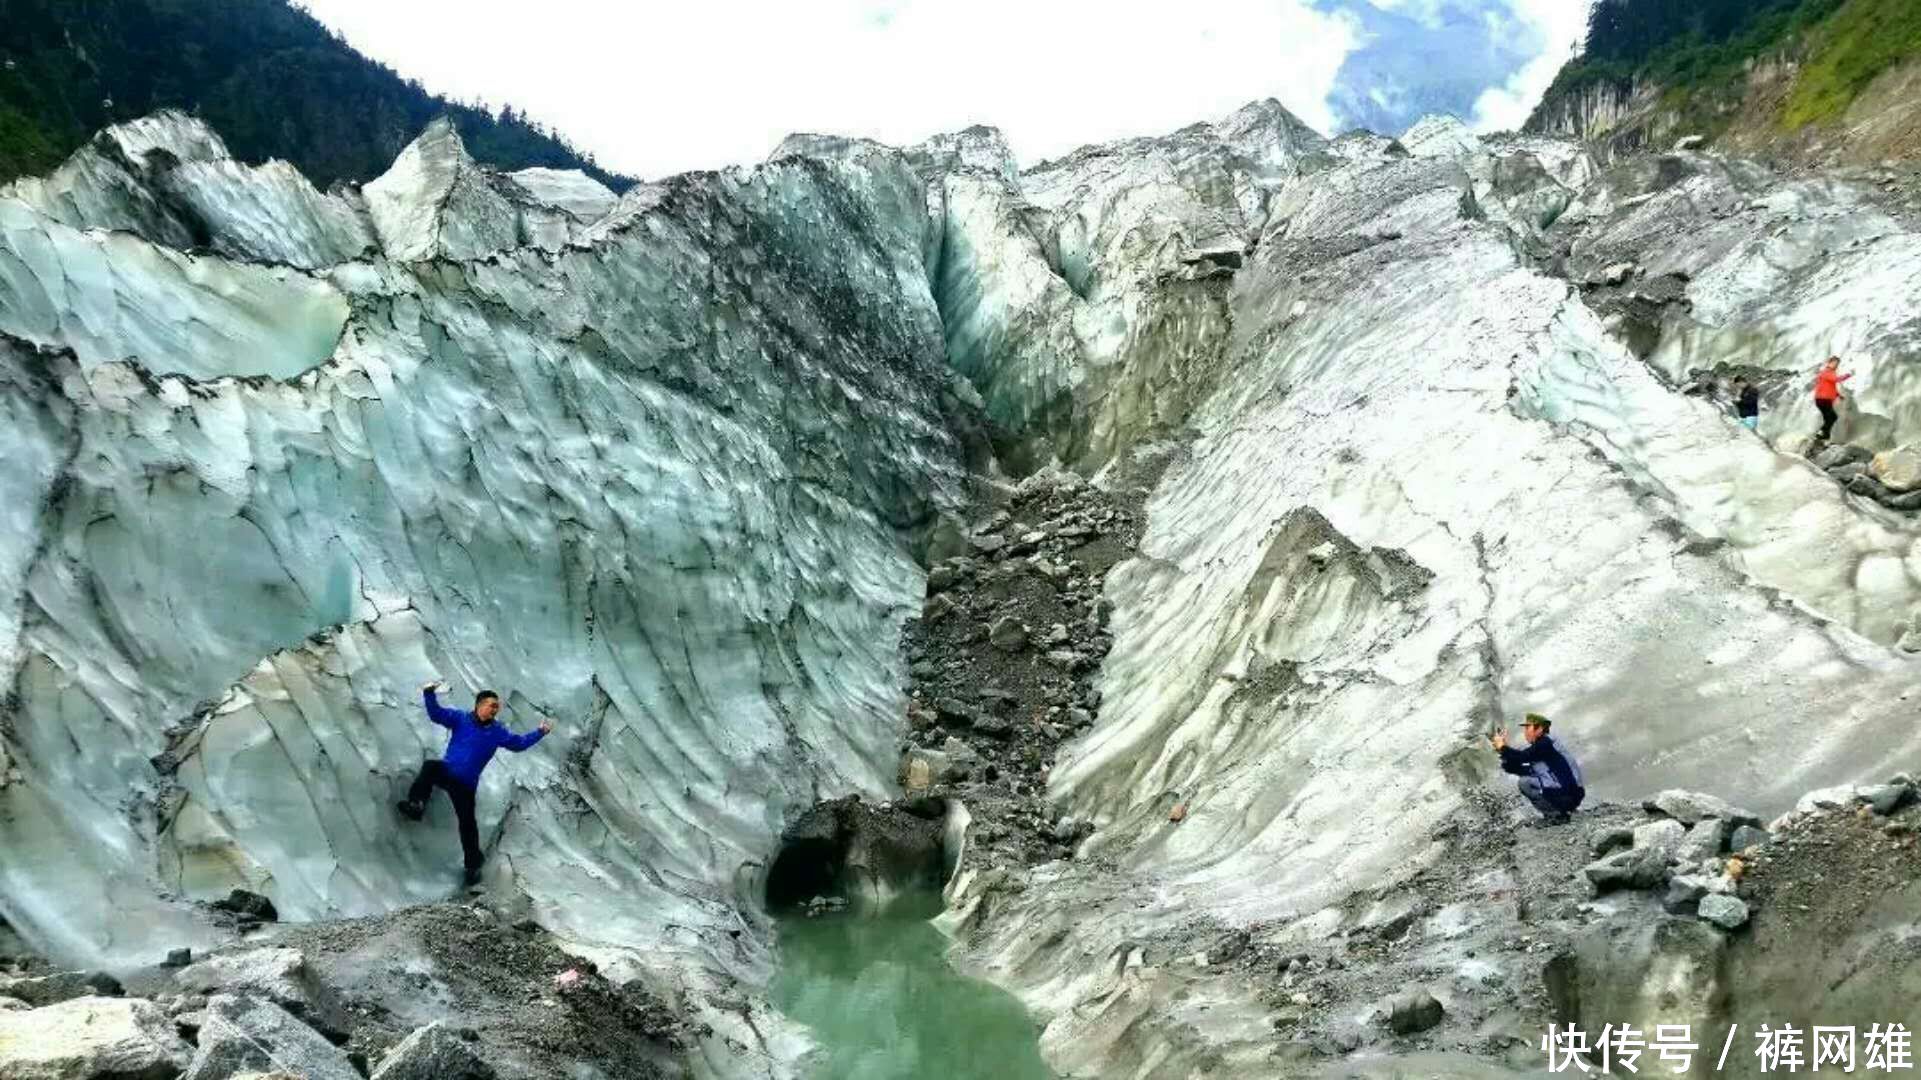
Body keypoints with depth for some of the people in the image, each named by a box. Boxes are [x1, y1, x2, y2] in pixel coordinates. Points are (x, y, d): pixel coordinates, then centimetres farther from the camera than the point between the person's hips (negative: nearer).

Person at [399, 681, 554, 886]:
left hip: (466, 784, 1)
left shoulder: (497, 731, 9)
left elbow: (519, 743, 14)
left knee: (467, 823, -2)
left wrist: (540, 732, 8)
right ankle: (416, 805, -43)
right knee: (430, 766, -35)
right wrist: (429, 694, -26)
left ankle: (473, 864, 9)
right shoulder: (461, 719, 2)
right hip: (446, 771, -1)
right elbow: (436, 714, -10)